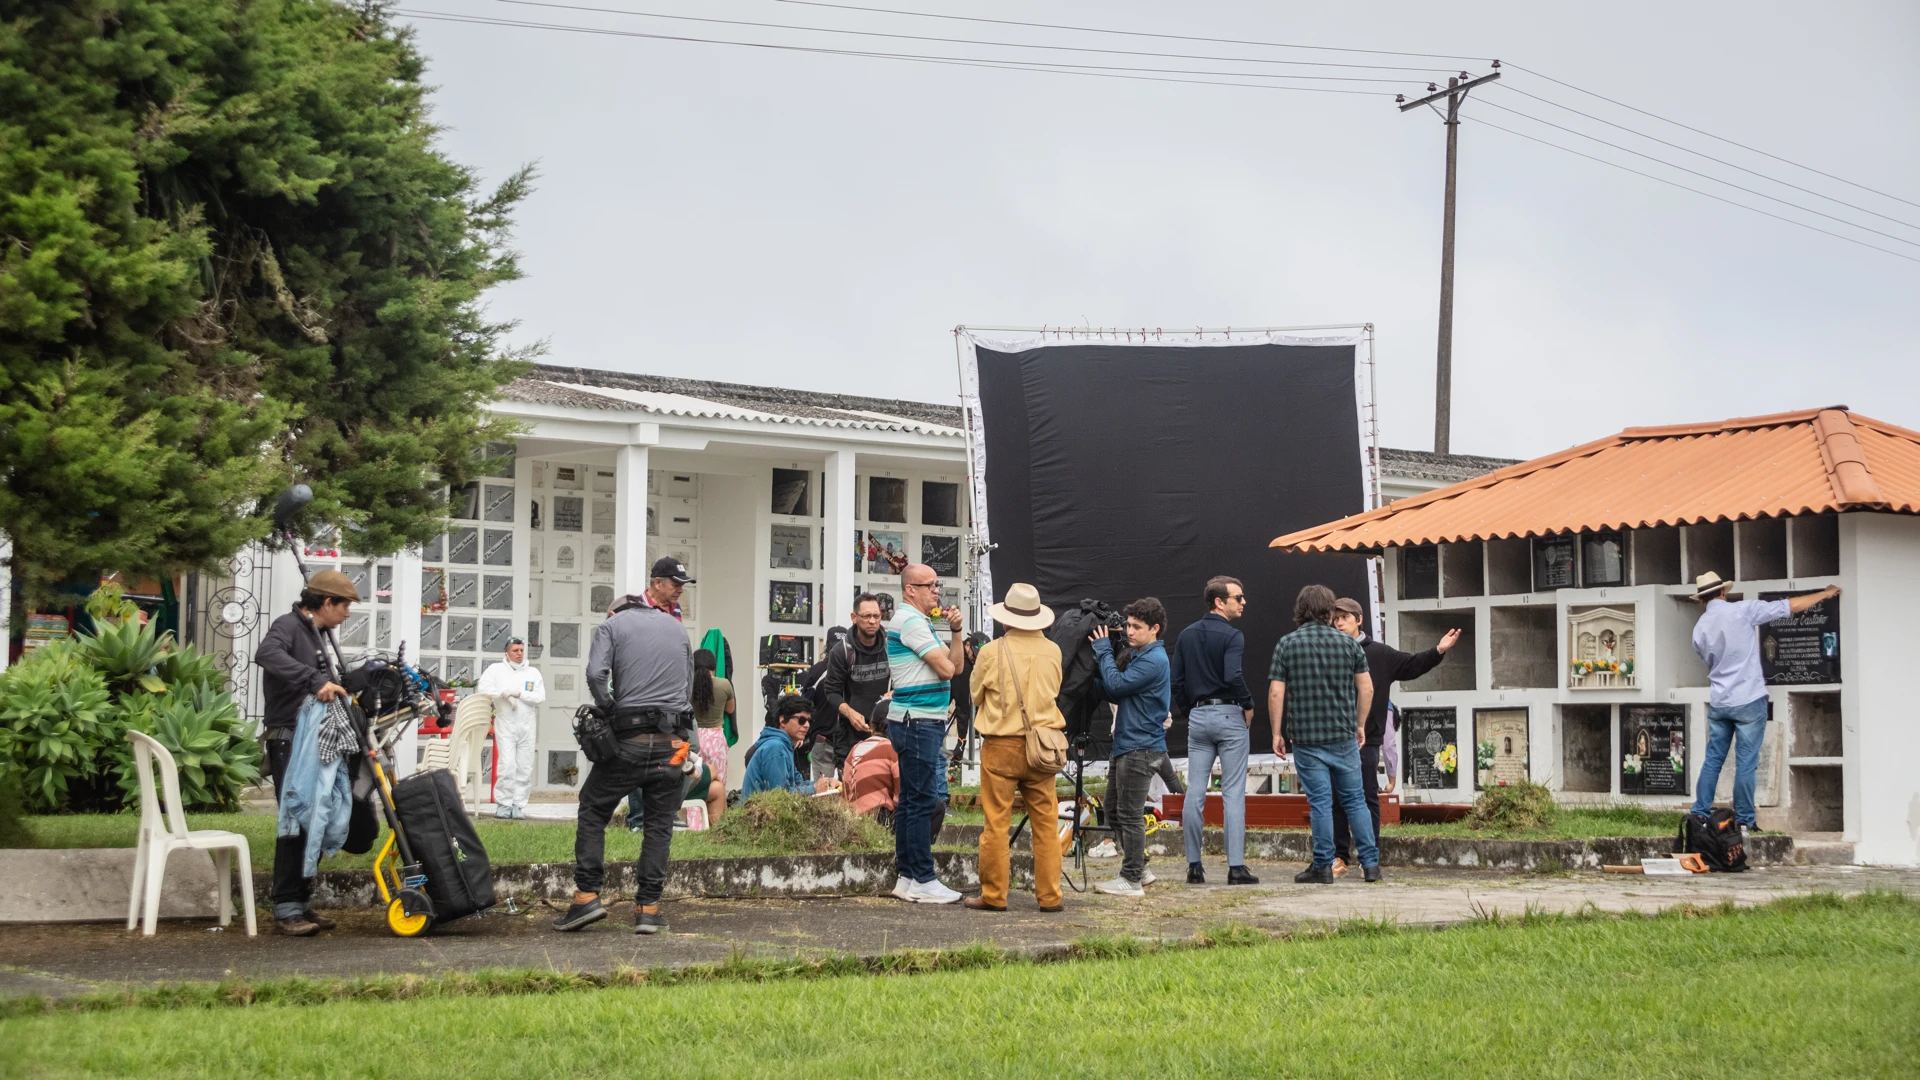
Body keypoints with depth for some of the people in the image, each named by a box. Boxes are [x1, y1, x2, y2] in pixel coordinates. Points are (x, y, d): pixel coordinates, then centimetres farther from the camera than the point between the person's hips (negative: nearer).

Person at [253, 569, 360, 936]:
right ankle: (286, 909, -10)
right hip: (289, 740, -9)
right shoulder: (288, 626, -9)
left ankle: (302, 902, 18)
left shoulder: (315, 634, 20)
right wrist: (316, 681, -38)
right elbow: (266, 654, -32)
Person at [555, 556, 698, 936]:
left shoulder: (612, 626, 4)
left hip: (628, 738, -2)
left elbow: (596, 674, -12)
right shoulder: (679, 630, 15)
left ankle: (587, 894, 0)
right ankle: (648, 907, 3)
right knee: (659, 824, 7)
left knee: (593, 811, 9)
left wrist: (611, 715, 1)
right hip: (672, 741, 2)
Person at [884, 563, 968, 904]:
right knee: (921, 802, -9)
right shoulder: (910, 621, -12)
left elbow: (957, 665, 16)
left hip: (924, 722, 11)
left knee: (910, 800, 11)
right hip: (917, 721, -11)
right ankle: (922, 881, -8)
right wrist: (945, 658, 7)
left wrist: (955, 631, 2)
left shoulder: (921, 621, 20)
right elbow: (946, 668, -16)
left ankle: (906, 877, 15)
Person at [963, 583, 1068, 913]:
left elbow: (975, 695, 5)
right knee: (1046, 822, 8)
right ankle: (1050, 895, 11)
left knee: (996, 821, 3)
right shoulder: (1052, 651, -1)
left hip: (1001, 745, -3)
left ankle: (993, 895, 7)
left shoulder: (991, 652, -9)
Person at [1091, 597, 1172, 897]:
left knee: (1129, 814, -6)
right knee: (1114, 810, 15)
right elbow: (1112, 693, 15)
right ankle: (1138, 869, 23)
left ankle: (1131, 880, -1)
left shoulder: (1154, 661, -15)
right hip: (1125, 745, 10)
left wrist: (1104, 651, -9)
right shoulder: (1140, 656, 17)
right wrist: (1104, 653, 5)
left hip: (1141, 748, -10)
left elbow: (1116, 686, -20)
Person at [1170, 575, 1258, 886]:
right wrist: (1248, 705, -9)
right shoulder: (1232, 636, -10)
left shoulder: (1186, 636, 10)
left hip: (1197, 717, 5)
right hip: (1229, 715, -5)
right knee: (1233, 793, -3)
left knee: (1195, 794, 6)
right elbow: (1233, 676, -23)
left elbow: (1177, 680, 9)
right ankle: (1236, 867, -6)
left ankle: (1194, 866, 7)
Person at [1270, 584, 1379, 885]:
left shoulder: (1287, 644, -2)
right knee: (1354, 799, 10)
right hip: (1344, 736, 2)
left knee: (1320, 802, 1)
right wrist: (1360, 725, 15)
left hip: (1306, 737, -2)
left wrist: (1277, 733, 1)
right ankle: (1371, 863, 10)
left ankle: (1323, 868, 2)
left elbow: (1276, 693, -6)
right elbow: (1366, 687, 4)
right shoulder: (1348, 643, 3)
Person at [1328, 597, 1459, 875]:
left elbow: (1412, 666, 9)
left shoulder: (1379, 654, 5)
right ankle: (1340, 857, 11)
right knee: (1336, 798, 4)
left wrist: (1438, 651, -4)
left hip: (1366, 740, -2)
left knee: (1367, 798, 2)